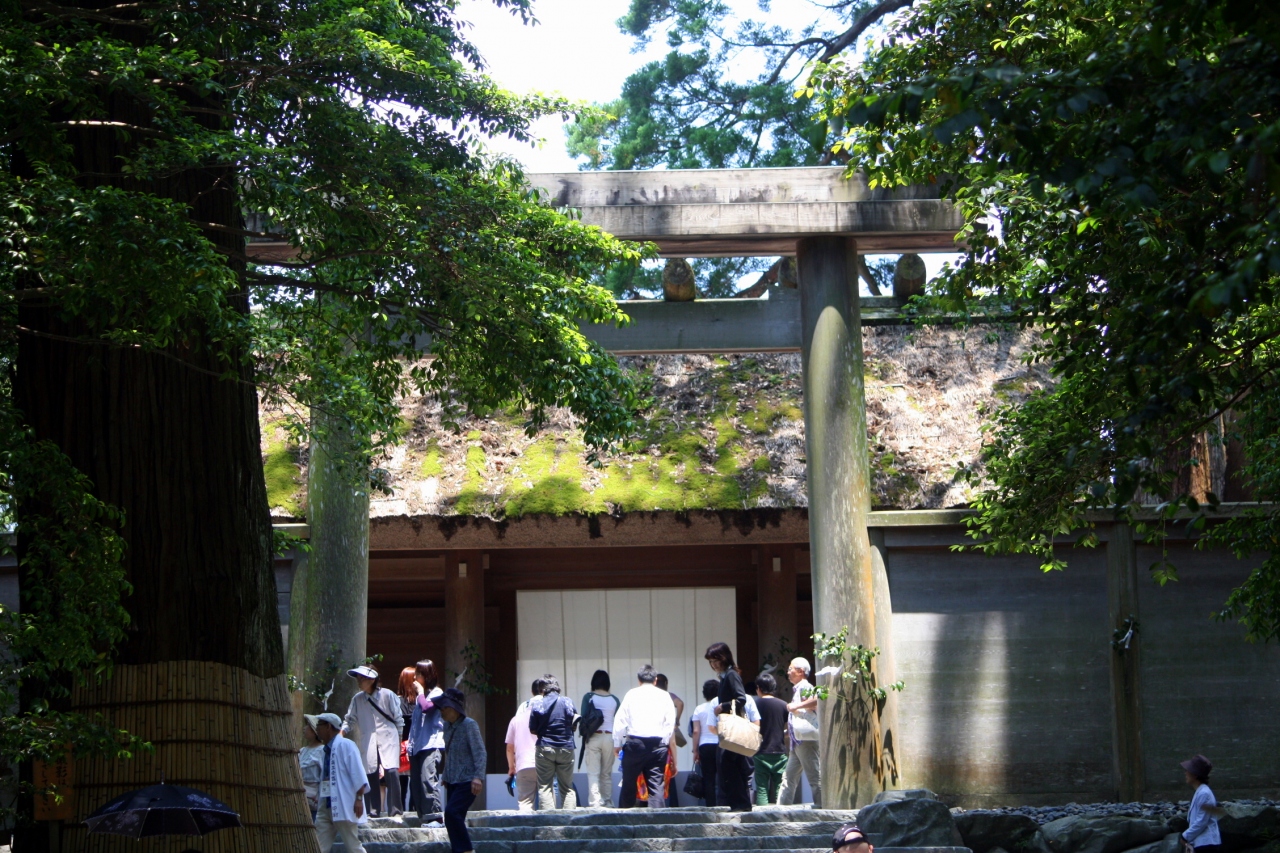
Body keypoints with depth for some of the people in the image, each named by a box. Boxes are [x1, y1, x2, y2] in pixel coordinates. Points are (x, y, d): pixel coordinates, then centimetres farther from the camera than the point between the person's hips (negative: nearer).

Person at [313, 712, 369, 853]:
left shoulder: (345, 745, -7)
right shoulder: (327, 749, 16)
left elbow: (359, 775, -13)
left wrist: (359, 798, -20)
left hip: (344, 806, -8)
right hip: (326, 806, 8)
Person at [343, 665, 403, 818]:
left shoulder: (387, 695, -2)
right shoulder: (357, 699, 6)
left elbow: (398, 718, 5)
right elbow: (351, 719, 11)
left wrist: (399, 738, 7)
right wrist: (342, 731, -7)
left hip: (388, 740, -3)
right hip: (367, 743, 3)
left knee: (392, 772, -15)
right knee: (370, 775, -1)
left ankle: (395, 810, -9)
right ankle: (372, 810, 7)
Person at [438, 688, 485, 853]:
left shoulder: (469, 725, -12)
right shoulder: (447, 725, 11)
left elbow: (480, 752, -18)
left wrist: (478, 776, -26)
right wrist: (445, 776, 20)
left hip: (468, 781, -8)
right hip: (453, 781, 8)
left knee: (452, 812, -22)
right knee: (455, 817, 5)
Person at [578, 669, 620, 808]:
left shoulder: (588, 697, -2)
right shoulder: (614, 699, 4)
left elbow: (583, 718, -5)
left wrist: (584, 733, 7)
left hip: (593, 738, -2)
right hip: (610, 738, 2)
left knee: (593, 773, -4)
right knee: (607, 774, 11)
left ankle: (595, 803, -14)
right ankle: (608, 803, 11)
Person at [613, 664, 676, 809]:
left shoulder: (632, 694, 5)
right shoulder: (664, 696, 8)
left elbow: (620, 720, 2)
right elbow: (670, 722, 5)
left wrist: (617, 744, 9)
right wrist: (665, 743, 13)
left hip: (634, 743, -1)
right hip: (658, 744, 1)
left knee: (629, 782, 6)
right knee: (656, 783, 2)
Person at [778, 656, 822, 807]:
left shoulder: (804, 687, -8)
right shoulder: (796, 689, 21)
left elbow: (817, 700, -28)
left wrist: (795, 706, -22)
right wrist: (789, 731, 27)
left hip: (806, 738, -11)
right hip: (797, 741, 11)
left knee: (814, 775, -9)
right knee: (789, 776, 11)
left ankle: (820, 806, -9)